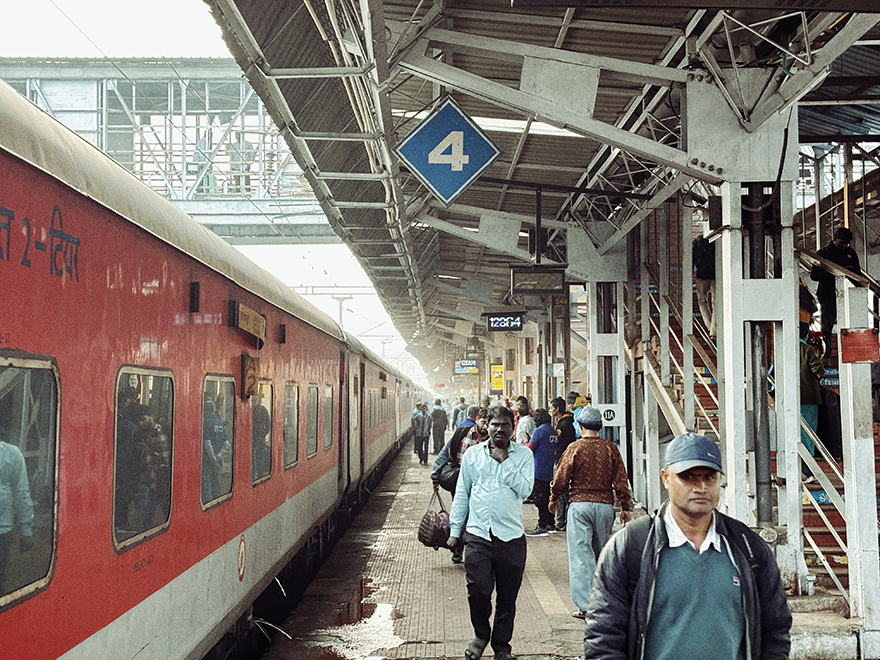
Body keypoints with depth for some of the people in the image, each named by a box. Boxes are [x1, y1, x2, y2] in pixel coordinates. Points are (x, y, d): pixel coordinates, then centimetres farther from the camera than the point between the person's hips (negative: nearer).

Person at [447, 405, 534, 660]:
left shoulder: (524, 455, 5)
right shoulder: (472, 454, 9)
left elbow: (525, 490, -8)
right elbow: (461, 494, 14)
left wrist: (504, 461, -10)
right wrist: (455, 530, 12)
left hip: (511, 536, 0)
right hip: (477, 534, 0)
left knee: (507, 596, 6)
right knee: (478, 589, -10)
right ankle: (481, 634, 17)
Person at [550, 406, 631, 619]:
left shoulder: (575, 448, -6)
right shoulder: (610, 449, 2)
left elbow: (561, 478, -3)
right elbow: (621, 482, 3)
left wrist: (554, 498, 14)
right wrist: (625, 508, 12)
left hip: (579, 505, -3)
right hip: (605, 505, 3)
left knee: (580, 554, -2)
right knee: (602, 553, 16)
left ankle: (585, 605, -5)